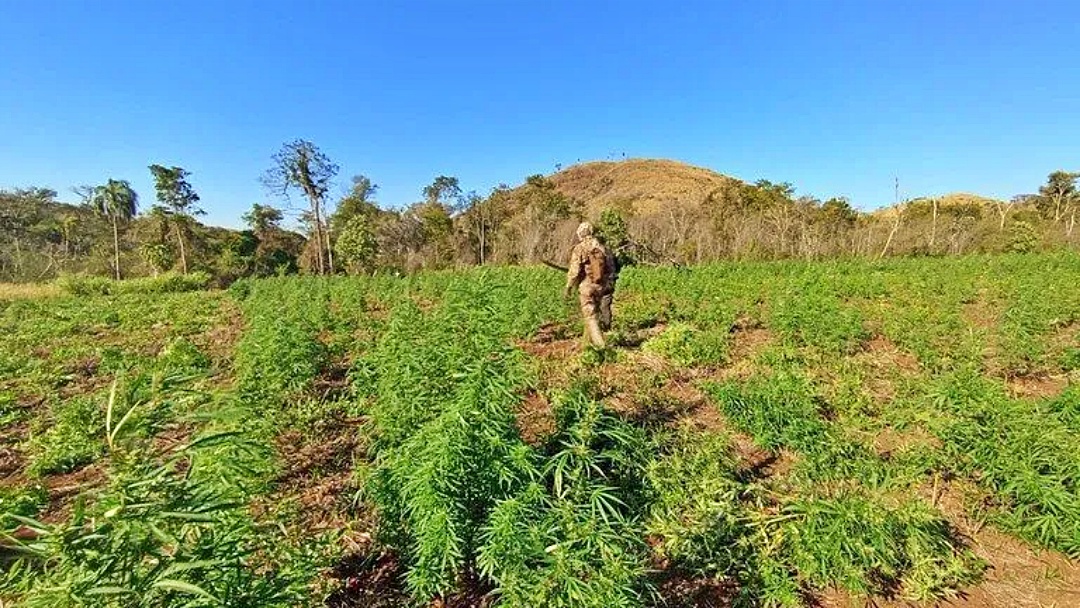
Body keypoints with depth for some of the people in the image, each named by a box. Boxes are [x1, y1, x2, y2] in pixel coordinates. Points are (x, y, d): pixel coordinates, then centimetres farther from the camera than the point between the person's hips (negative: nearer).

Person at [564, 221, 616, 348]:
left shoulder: (579, 249, -8)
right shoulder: (603, 247, 6)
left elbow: (574, 271, -11)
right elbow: (612, 267, 10)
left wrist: (568, 287, -1)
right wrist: (610, 284, 19)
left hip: (587, 287, -4)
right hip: (605, 286, 4)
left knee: (590, 316, 2)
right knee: (603, 314, 14)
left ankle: (599, 344, -4)